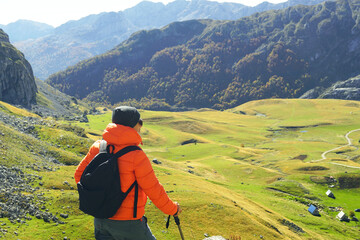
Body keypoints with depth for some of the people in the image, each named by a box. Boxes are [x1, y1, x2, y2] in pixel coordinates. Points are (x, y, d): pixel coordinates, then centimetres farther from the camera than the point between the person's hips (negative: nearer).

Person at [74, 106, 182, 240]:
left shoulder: (98, 147, -3)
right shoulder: (136, 156, -20)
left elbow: (80, 175, 6)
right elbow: (154, 191, -14)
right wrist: (173, 209, 2)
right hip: (127, 223, -5)